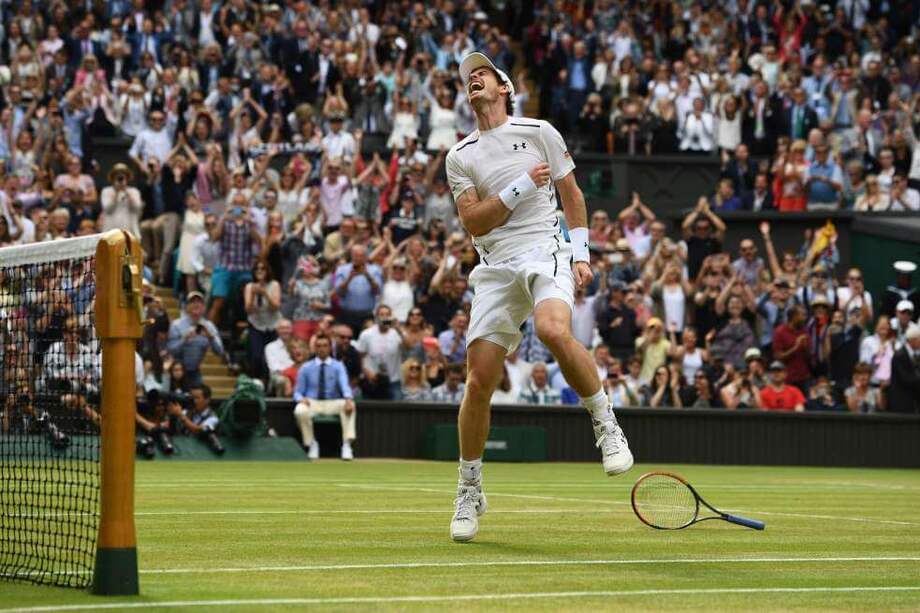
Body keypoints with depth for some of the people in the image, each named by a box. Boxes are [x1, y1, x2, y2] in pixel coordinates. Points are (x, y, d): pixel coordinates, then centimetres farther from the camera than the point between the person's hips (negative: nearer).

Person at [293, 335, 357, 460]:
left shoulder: (338, 366, 4)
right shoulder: (306, 368, 8)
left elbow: (344, 384, -14)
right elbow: (298, 392, 9)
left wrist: (348, 399, -37)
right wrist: (301, 399, -18)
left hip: (333, 404, 0)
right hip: (312, 403, 0)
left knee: (349, 406, -32)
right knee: (300, 411, -34)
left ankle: (347, 444, -33)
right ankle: (311, 444, -17)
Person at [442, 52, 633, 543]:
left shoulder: (539, 132, 10)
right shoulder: (459, 157, 12)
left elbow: (571, 194, 16)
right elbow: (474, 222, 2)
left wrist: (581, 254, 7)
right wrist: (521, 186, -9)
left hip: (546, 253, -2)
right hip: (496, 267, 2)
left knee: (554, 331, -35)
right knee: (479, 382, -5)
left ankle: (607, 427, -16)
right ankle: (469, 492, 12)